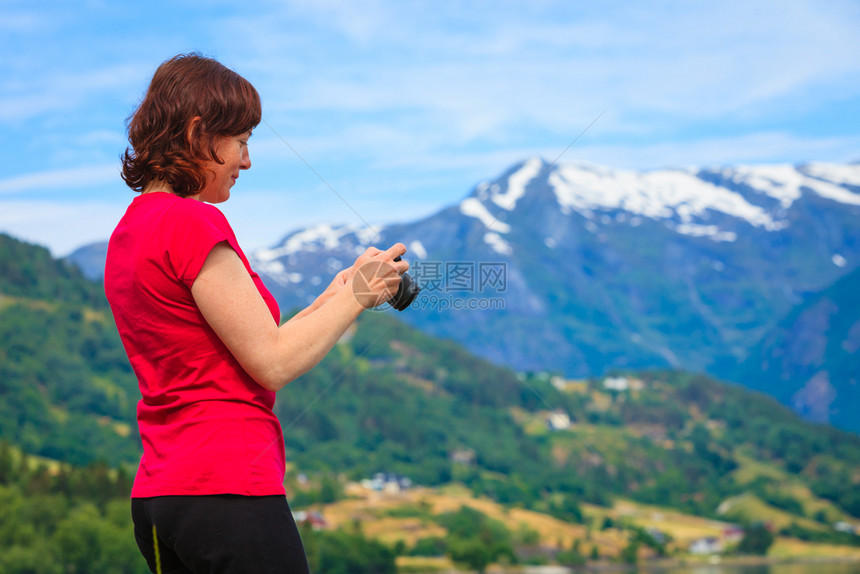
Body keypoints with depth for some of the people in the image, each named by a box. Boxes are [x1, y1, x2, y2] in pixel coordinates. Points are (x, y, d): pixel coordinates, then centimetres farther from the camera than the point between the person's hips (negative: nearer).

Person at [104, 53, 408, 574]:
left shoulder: (128, 232, 15)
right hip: (228, 491, -9)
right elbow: (273, 364, -13)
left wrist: (332, 299, 14)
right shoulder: (191, 221, -13)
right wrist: (357, 297, -1)